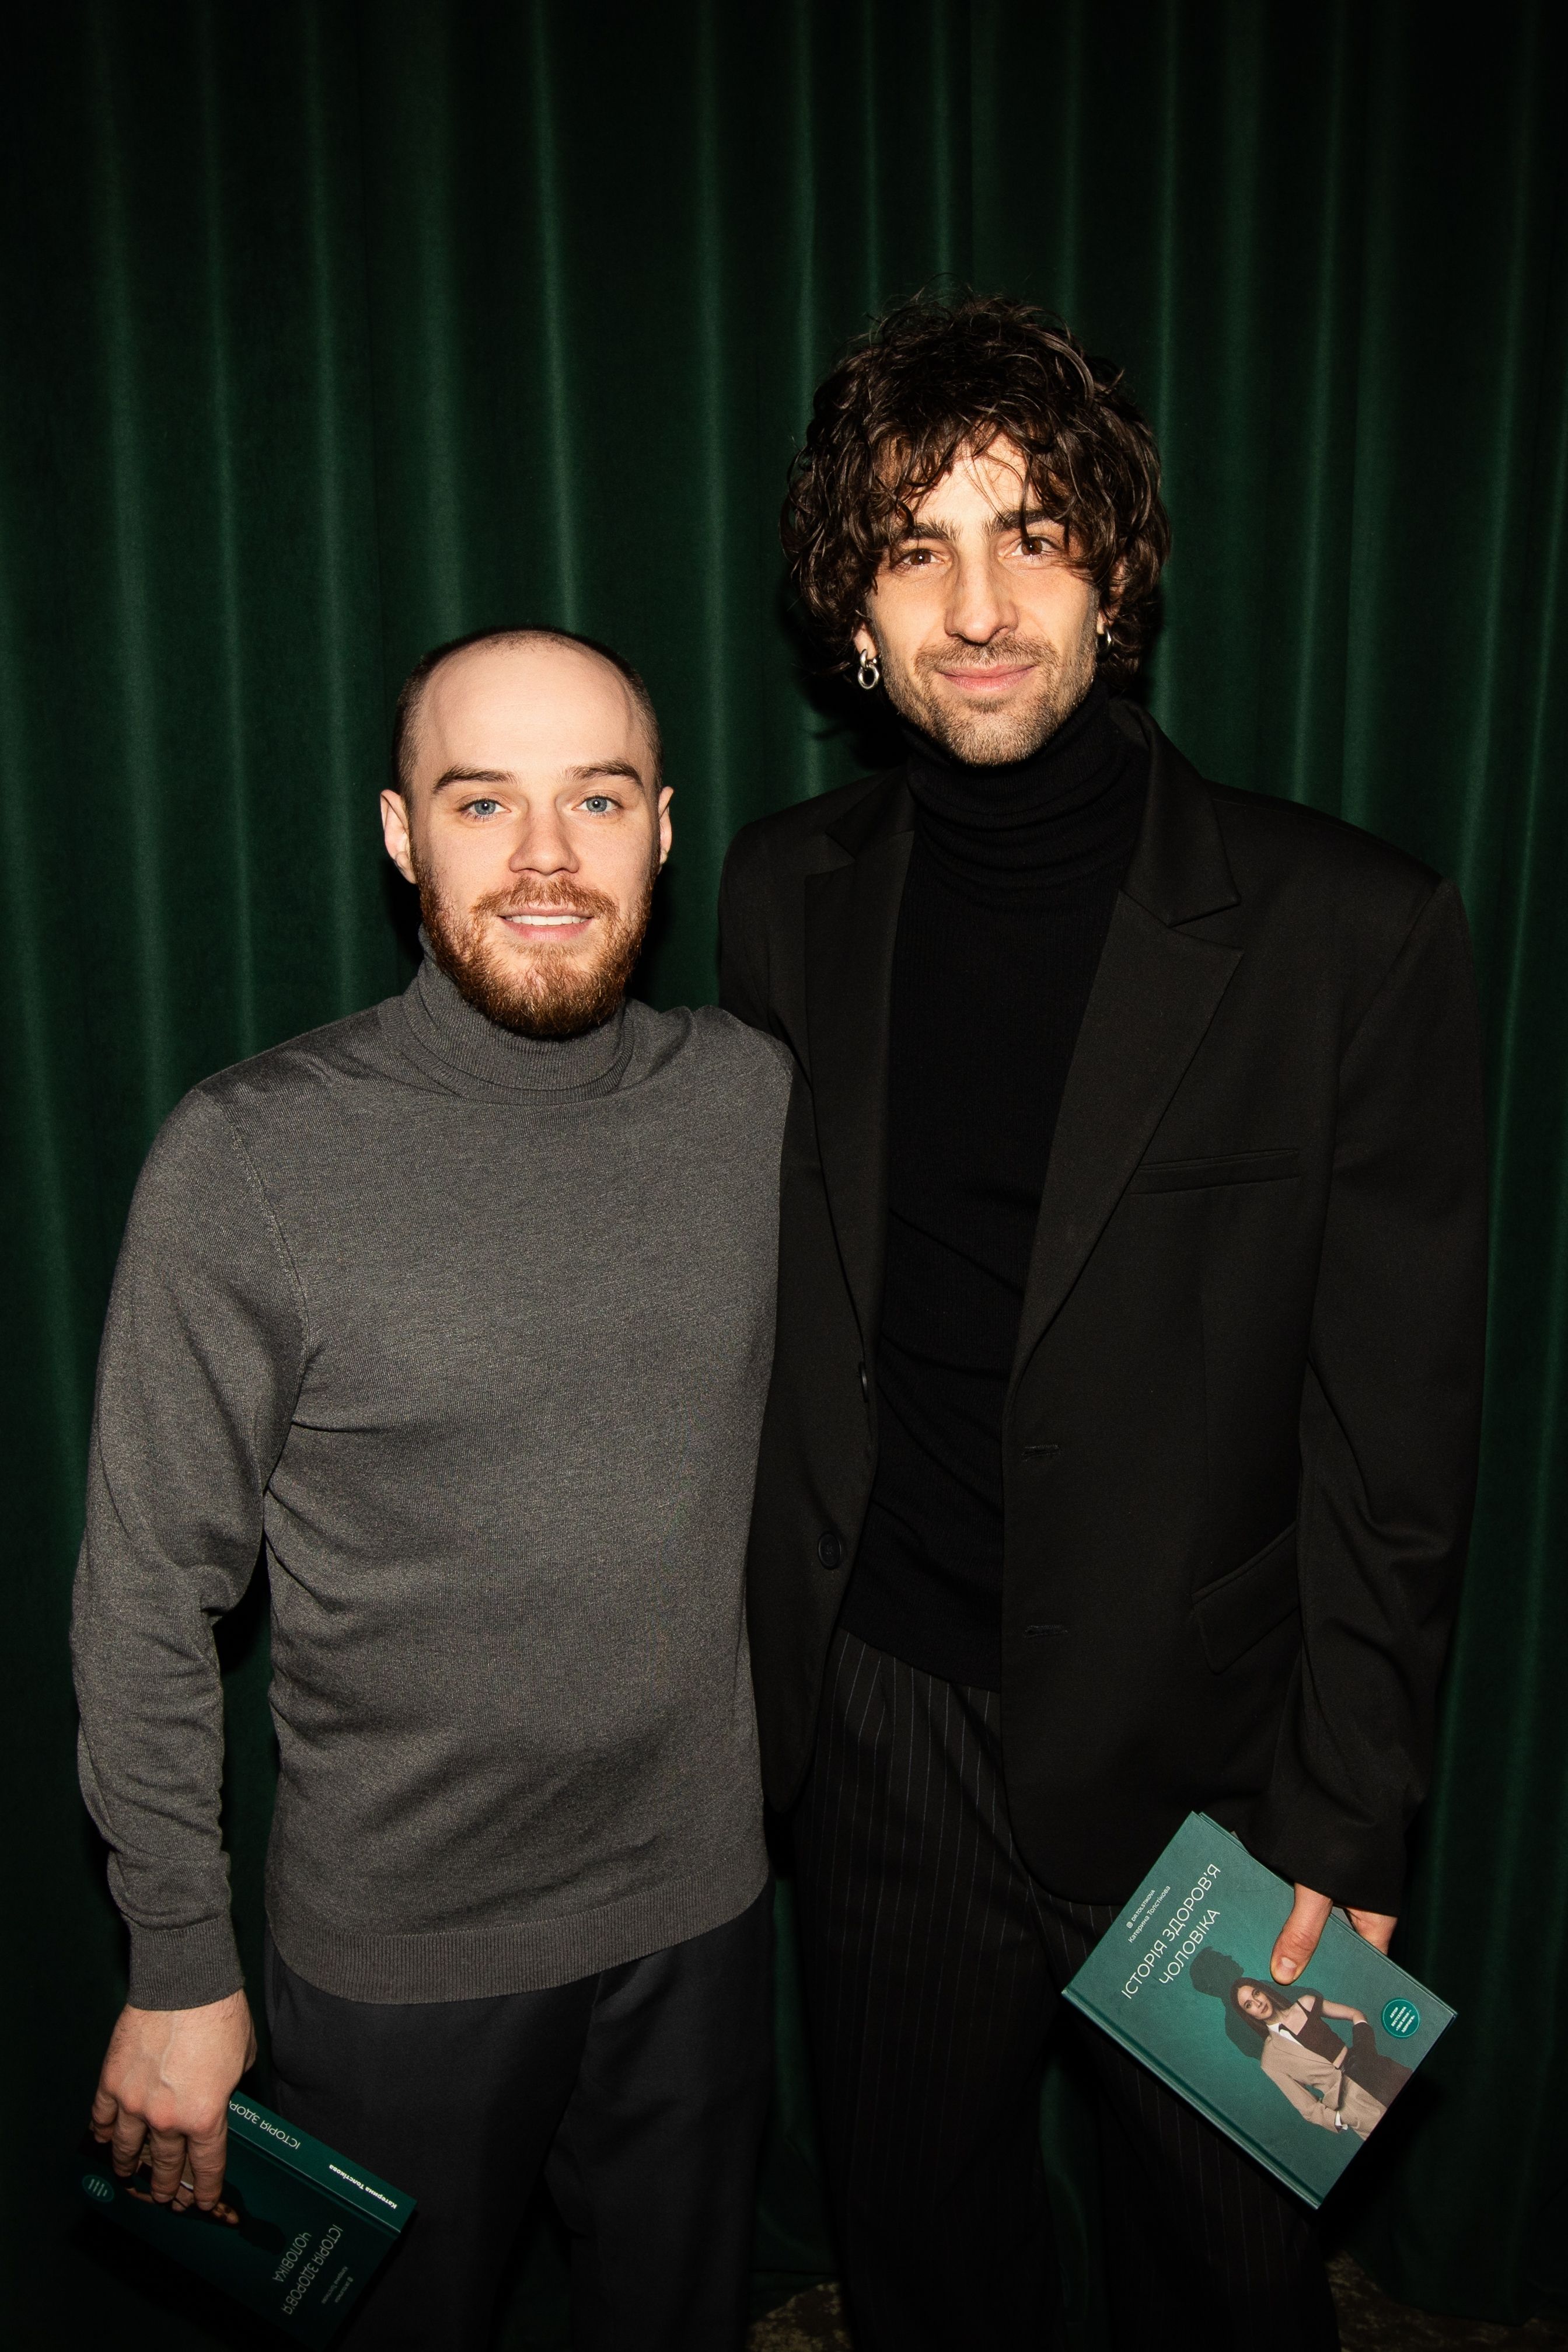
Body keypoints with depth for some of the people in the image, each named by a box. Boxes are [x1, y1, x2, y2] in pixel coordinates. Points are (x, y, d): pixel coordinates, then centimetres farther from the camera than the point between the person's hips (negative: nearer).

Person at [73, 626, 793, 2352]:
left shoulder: (755, 1098, -6)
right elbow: (148, 1599, -10)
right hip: (396, 1948, -2)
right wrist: (179, 1968, -6)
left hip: (701, 1901, 3)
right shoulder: (250, 1159, -17)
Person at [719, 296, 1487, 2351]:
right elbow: (767, 1327, 4)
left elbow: (1390, 1440, -10)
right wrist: (761, 1676, 7)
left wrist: (1345, 1829, -8)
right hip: (879, 1739, 3)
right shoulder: (787, 896, -3)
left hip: (1203, 1762, -2)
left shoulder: (1348, 932, -14)